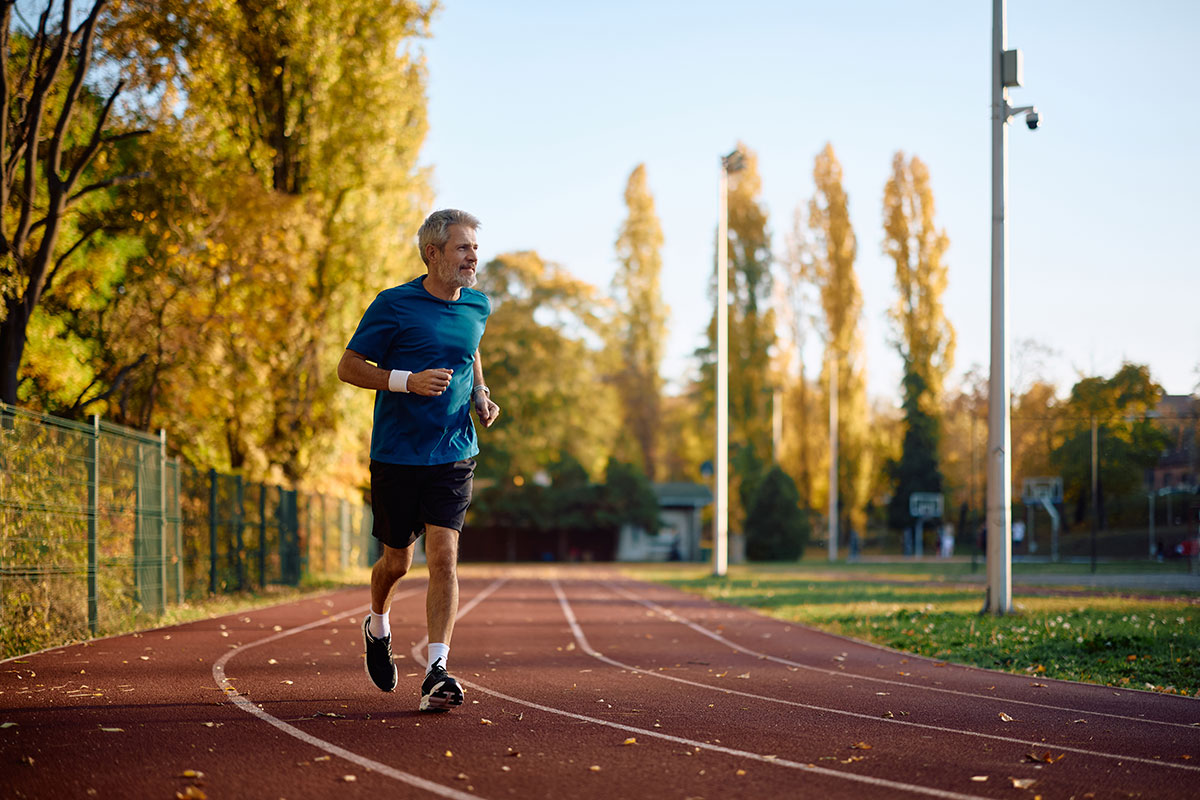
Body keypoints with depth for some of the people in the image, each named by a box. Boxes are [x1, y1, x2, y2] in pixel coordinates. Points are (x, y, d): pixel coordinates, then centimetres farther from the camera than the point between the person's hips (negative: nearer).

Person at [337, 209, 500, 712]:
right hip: (396, 455, -2)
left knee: (443, 557, -11)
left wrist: (481, 395, 9)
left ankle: (436, 673, -12)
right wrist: (408, 380, -20)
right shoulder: (393, 305, -9)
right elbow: (348, 367, -6)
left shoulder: (478, 307, 6)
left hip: (453, 454, 3)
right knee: (397, 562, 9)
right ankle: (378, 627, 41)